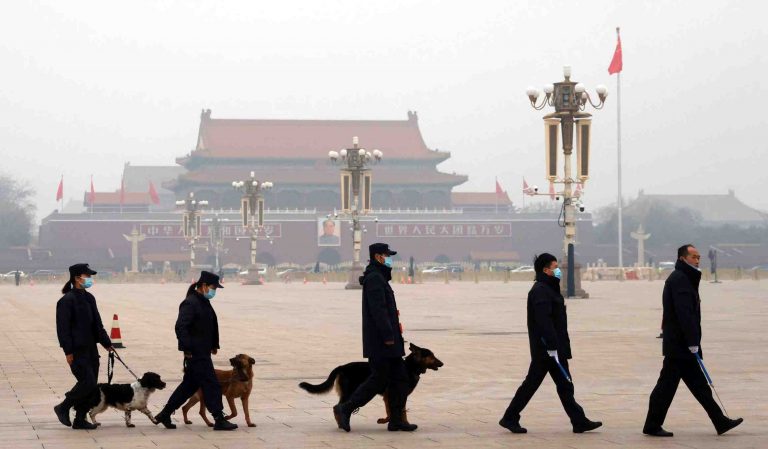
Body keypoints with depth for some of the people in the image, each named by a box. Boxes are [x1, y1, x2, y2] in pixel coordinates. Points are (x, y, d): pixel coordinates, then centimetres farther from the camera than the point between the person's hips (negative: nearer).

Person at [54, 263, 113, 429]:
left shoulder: (89, 298, 13)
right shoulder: (67, 300, -13)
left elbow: (97, 324, 21)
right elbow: (63, 327, -15)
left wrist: (106, 343, 19)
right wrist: (68, 351, -19)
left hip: (90, 349, 8)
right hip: (77, 351, -8)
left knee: (91, 386, 6)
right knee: (88, 382, -13)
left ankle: (80, 420, 14)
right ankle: (63, 408, 4)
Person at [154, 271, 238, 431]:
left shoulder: (204, 303, 16)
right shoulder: (190, 303, -16)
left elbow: (211, 326, 27)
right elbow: (180, 327, -23)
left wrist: (214, 345, 21)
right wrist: (187, 349, -24)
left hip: (202, 352, 10)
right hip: (196, 353, -10)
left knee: (189, 385, 15)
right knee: (211, 385, -7)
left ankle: (164, 415, 22)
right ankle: (219, 420, -3)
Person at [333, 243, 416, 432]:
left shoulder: (379, 278, 18)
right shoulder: (374, 279, -15)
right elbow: (378, 310, -22)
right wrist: (388, 335, -24)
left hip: (387, 340, 10)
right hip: (380, 342, -10)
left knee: (399, 378, 8)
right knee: (379, 380, -7)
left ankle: (396, 420, 9)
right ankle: (344, 409, 0)